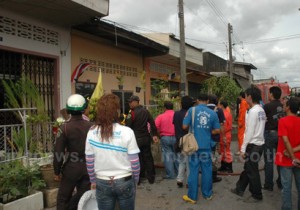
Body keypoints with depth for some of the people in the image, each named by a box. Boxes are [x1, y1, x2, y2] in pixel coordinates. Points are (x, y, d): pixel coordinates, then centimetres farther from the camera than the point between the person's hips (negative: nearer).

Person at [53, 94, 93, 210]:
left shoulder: (65, 128, -13)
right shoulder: (91, 126, -6)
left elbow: (58, 152, -10)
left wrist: (57, 171, 2)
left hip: (71, 168, -2)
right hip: (88, 168, 2)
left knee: (63, 198, 15)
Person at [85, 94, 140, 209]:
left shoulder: (92, 133, -8)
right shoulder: (127, 132, -16)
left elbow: (89, 162, 0)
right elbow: (134, 162, -11)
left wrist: (93, 181, 15)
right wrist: (135, 181, 6)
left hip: (102, 183, 2)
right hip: (125, 182, -2)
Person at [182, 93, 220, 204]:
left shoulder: (192, 110, -7)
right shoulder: (213, 113, 0)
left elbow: (184, 126, -8)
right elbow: (217, 130, 4)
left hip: (194, 144, -2)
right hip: (206, 145, 2)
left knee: (193, 170, 4)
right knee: (207, 170, 13)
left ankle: (192, 196, 12)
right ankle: (207, 194, 25)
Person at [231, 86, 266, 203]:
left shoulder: (253, 111, -19)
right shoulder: (261, 110, 9)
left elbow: (249, 132, -20)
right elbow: (258, 129, 11)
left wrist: (243, 148, -14)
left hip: (253, 145, -9)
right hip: (259, 143, 9)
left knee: (252, 171, 5)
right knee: (248, 168, 18)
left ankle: (257, 195, 19)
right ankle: (240, 189, 32)